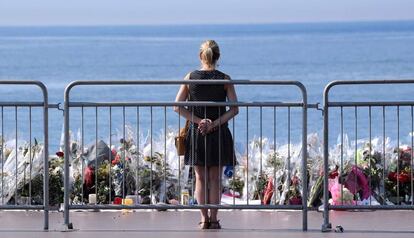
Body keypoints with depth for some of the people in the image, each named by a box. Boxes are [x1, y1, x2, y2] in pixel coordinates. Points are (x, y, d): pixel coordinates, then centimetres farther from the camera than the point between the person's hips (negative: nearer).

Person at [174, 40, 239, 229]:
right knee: (215, 178, 8)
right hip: (219, 134, 0)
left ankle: (204, 218, 3)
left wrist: (198, 121, -7)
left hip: (196, 133, 0)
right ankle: (213, 219, 6)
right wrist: (215, 123, -11)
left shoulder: (190, 78, -2)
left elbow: (177, 106, -6)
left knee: (200, 178, 9)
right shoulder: (225, 79, -4)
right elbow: (234, 109, -9)